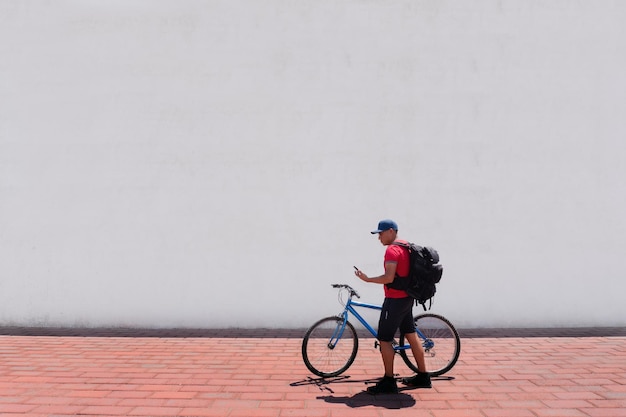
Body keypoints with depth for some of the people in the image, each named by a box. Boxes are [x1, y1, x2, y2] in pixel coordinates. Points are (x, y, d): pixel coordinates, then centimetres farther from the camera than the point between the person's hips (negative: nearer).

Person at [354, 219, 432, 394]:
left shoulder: (392, 250, -18)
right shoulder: (406, 246, 12)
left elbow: (389, 278, -25)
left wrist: (367, 279, -19)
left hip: (395, 300, -10)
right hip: (407, 298, 10)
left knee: (384, 340, -3)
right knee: (411, 336, 16)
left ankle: (388, 382, 3)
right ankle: (423, 376, 24)